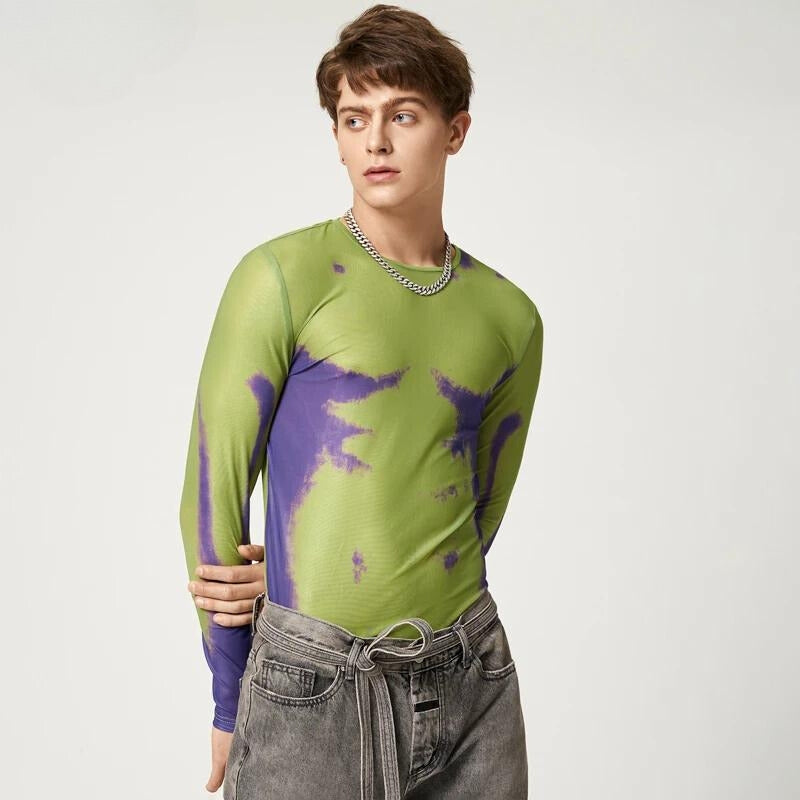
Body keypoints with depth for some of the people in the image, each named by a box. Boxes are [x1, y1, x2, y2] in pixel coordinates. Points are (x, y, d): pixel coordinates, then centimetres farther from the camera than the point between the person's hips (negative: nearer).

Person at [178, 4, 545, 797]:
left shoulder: (510, 317, 6)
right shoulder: (284, 277, -6)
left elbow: (477, 508, 10)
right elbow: (212, 491, -4)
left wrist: (297, 575, -3)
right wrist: (231, 704, 3)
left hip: (471, 682, 4)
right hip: (308, 692, -3)